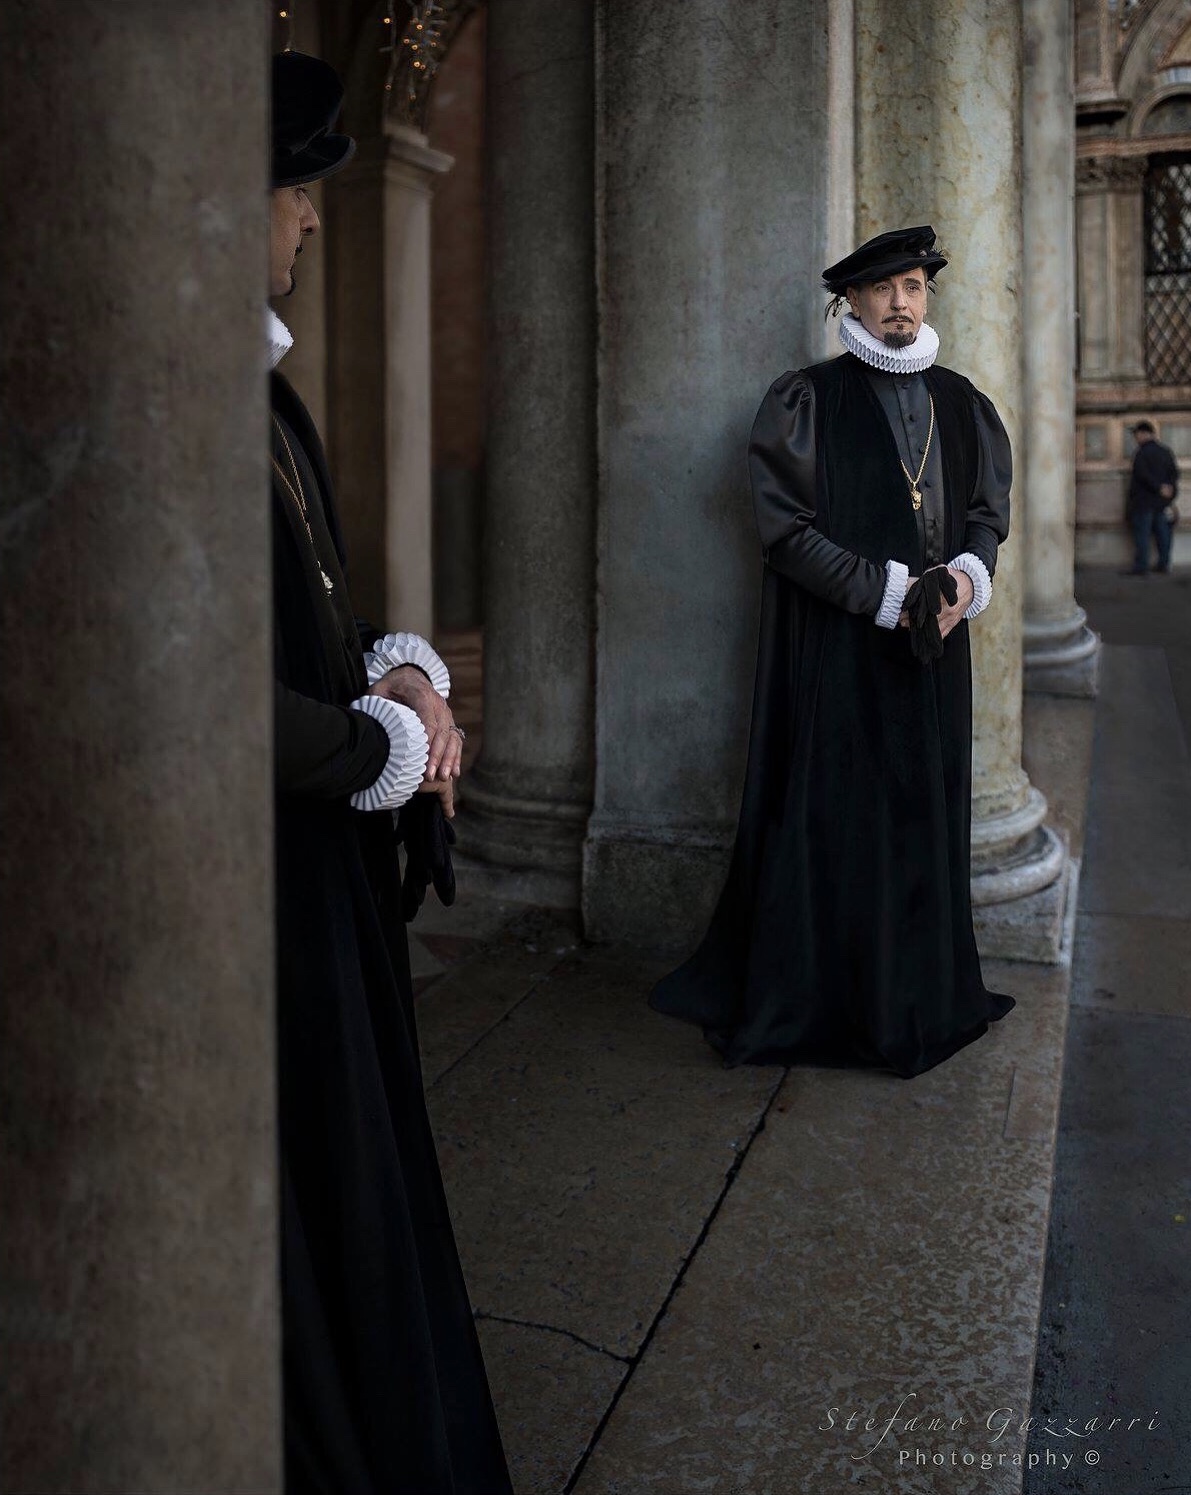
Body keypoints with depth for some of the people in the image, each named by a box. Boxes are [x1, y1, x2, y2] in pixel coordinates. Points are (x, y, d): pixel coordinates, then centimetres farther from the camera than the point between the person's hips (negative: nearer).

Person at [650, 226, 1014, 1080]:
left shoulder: (961, 404, 13)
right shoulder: (807, 402, -3)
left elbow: (989, 508, 15)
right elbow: (788, 528, -10)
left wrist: (967, 577, -7)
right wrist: (888, 592, -16)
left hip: (932, 649, 5)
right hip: (834, 650, -5)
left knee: (928, 814, 9)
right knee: (833, 822, -1)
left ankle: (921, 997, 23)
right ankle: (811, 1002, 12)